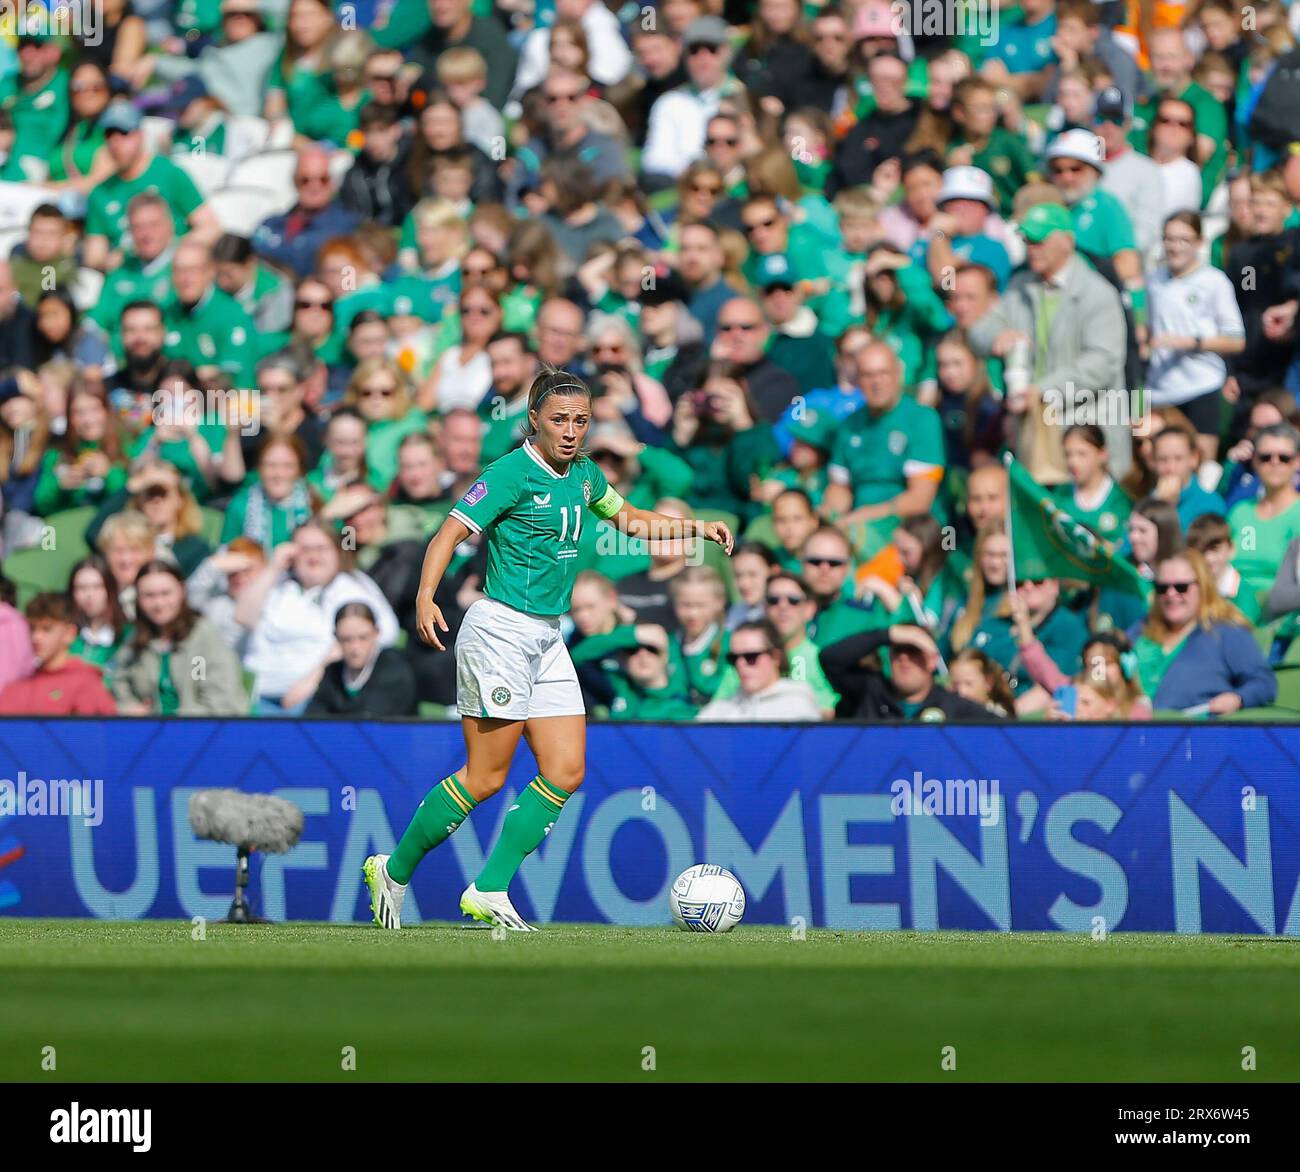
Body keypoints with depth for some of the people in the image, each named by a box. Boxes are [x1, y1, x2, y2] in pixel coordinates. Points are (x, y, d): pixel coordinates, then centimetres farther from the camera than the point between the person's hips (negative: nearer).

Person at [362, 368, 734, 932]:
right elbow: (449, 533, -17)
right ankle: (394, 871, 7)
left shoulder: (583, 475, 11)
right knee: (486, 776, -8)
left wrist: (695, 527, 18)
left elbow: (629, 518, 29)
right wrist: (425, 599, -30)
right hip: (501, 628, -8)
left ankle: (488, 891, 3)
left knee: (566, 773, -1)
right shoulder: (513, 473, -12)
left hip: (547, 639, 8)